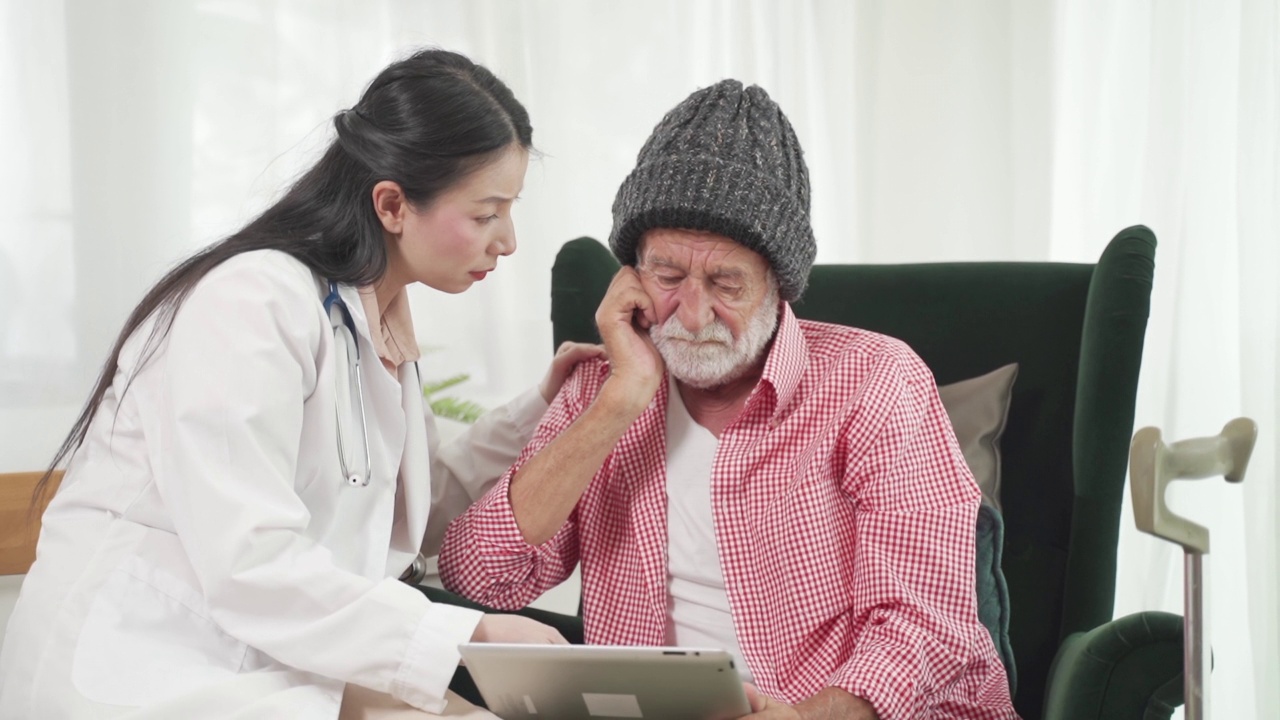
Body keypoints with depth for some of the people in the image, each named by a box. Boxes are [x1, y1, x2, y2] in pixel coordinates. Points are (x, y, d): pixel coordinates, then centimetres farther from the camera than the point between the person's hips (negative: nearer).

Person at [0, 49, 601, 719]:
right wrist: (468, 635, -24)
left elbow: (416, 515, 15)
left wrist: (541, 407, 8)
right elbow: (252, 566, -25)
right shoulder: (254, 303, -18)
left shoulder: (375, 322, 11)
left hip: (269, 665, 8)